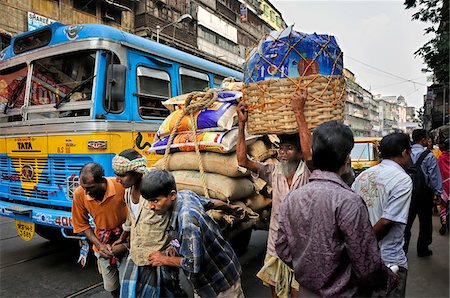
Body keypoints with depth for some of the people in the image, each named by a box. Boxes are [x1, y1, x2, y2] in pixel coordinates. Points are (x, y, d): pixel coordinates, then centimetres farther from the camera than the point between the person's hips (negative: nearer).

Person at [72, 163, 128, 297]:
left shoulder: (122, 187, -28)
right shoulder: (79, 194, -17)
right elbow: (82, 225, -3)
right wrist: (99, 245, -13)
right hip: (103, 246, 3)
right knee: (111, 286, 18)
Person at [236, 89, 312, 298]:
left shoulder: (306, 174, -13)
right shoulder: (274, 173, -1)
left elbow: (309, 152, -33)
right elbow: (242, 160, -8)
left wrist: (299, 111, -32)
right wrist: (241, 124, -12)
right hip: (275, 248, 4)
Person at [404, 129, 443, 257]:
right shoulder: (429, 156, -15)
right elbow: (434, 177, -12)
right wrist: (438, 192, -1)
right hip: (424, 194, -3)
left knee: (407, 221, 12)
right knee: (425, 223, 15)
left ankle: (402, 248, 15)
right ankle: (422, 250, 27)